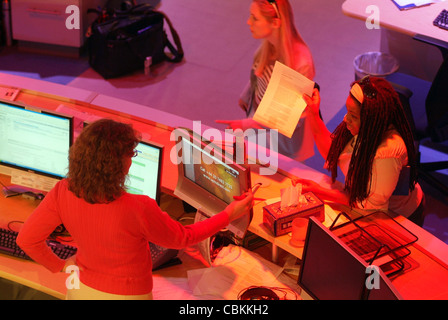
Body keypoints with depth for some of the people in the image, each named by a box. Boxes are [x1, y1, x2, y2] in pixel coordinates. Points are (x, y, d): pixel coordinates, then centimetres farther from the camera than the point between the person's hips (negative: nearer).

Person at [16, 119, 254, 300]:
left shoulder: (63, 193, -21)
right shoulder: (138, 210, -33)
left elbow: (27, 239, -10)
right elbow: (182, 238, -15)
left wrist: (59, 266, 6)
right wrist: (229, 215, -7)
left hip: (81, 289, 4)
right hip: (125, 294, -4)